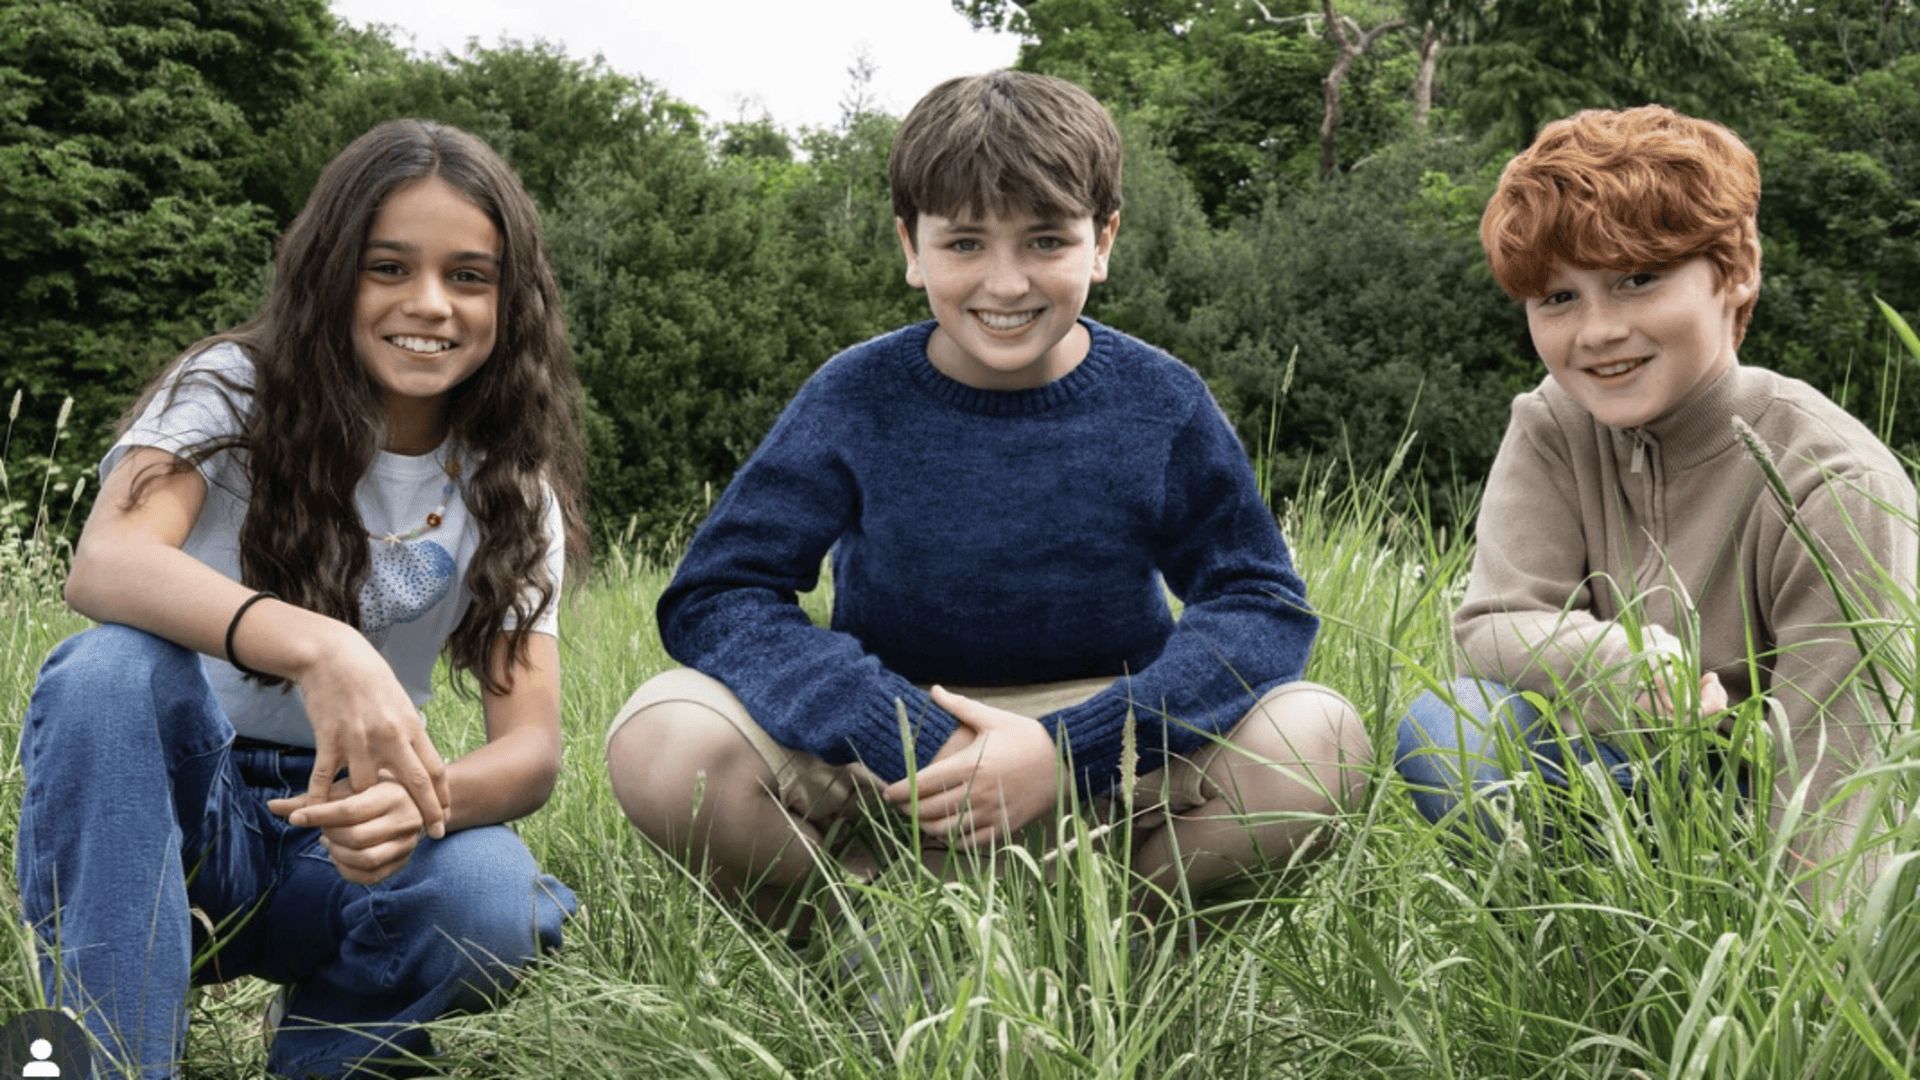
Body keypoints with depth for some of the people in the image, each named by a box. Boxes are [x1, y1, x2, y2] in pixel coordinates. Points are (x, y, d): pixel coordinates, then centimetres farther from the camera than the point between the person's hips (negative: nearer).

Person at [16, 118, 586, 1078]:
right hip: (145, 809, -2)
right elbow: (105, 565, -30)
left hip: (337, 831, 2)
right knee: (118, 665, -34)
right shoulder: (232, 392, -8)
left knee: (488, 900, -31)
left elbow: (530, 747, -11)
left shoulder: (509, 490, -1)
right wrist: (316, 646, -49)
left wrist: (420, 799, -37)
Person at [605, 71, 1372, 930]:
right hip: (886, 745, 0)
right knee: (662, 746, -27)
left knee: (1318, 744, -27)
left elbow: (1262, 603, -10)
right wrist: (918, 745, -26)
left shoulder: (1161, 405, -6)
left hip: (1106, 744, 1)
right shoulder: (855, 402, -8)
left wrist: (1067, 749, -25)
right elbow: (713, 596, -13)